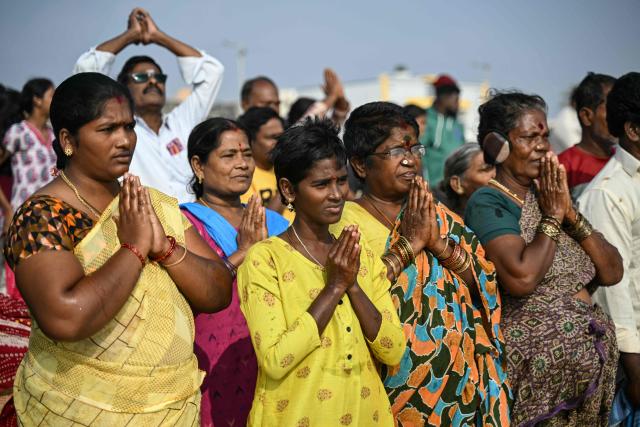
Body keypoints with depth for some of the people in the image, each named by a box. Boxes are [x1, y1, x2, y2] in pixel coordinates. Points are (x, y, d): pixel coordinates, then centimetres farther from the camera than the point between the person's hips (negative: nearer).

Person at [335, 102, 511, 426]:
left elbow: (483, 280, 1)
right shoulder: (347, 220, -6)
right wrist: (410, 243, -19)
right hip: (391, 382, -4)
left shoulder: (438, 215, 9)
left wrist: (439, 243, -13)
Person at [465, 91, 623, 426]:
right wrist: (552, 217, -14)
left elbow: (612, 273, 4)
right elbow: (522, 279, -29)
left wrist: (570, 213, -8)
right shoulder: (487, 204, -12)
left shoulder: (550, 197, 9)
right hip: (538, 364, -7)